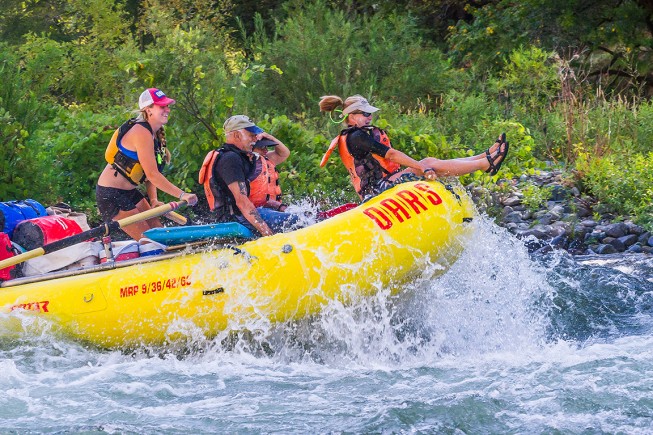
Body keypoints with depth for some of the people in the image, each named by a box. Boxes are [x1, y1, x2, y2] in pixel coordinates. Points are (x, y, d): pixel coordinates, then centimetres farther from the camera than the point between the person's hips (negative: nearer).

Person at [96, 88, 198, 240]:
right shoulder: (141, 133, -22)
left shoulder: (157, 134, 8)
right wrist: (182, 195, -28)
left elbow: (150, 172, 7)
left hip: (129, 193, 10)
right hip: (111, 194, -10)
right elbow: (151, 174, -27)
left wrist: (153, 200, -7)